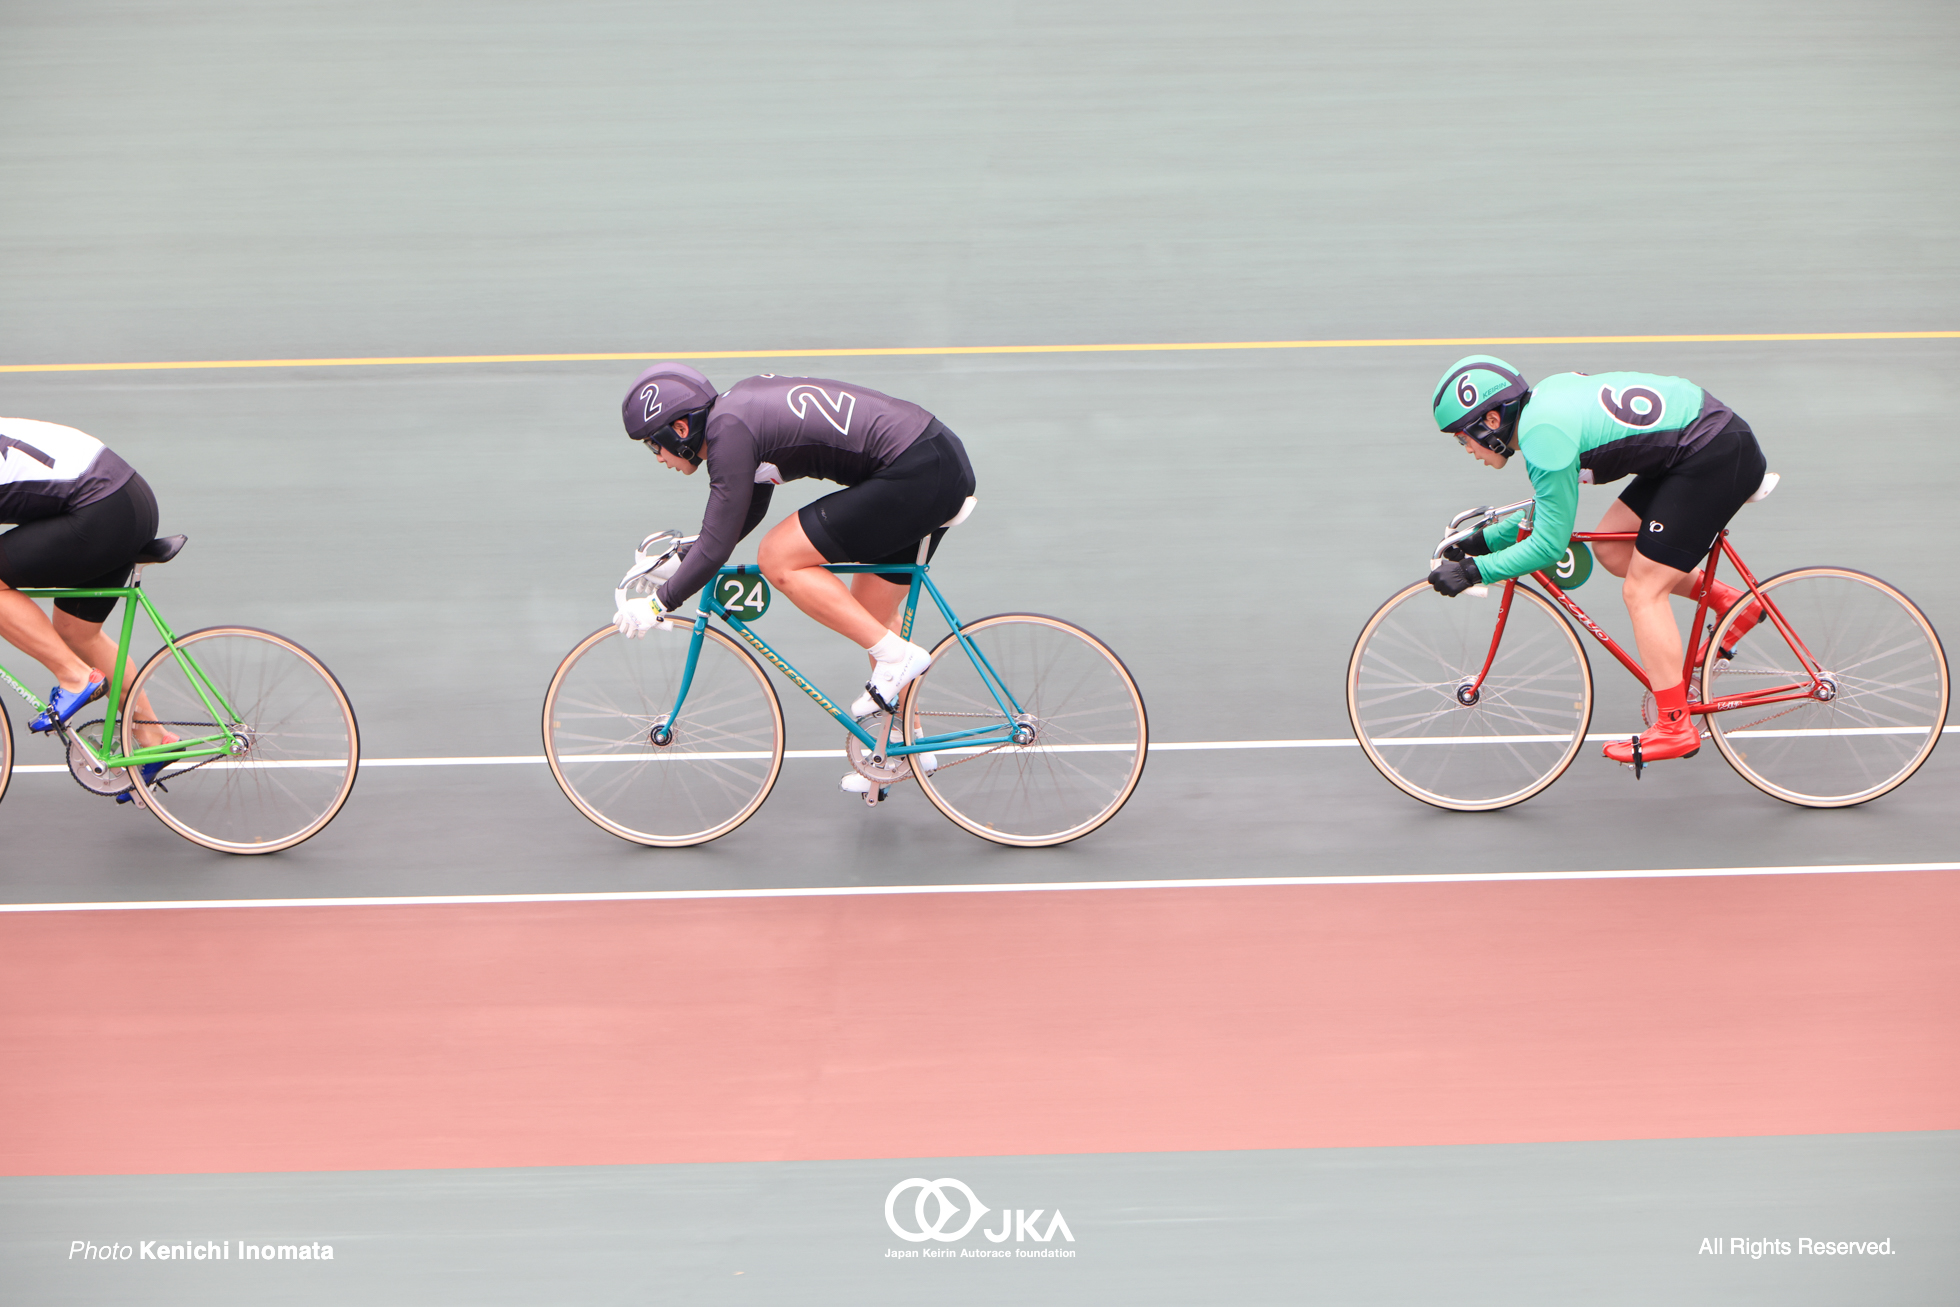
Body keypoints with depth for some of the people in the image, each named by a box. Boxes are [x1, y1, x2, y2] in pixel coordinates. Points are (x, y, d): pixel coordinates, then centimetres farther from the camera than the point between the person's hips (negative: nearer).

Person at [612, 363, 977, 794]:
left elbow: (717, 548, -14)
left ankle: (896, 654, -4)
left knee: (778, 560, -8)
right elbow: (750, 509, 29)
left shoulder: (729, 432, -14)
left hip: (917, 475, -10)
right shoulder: (739, 406, 14)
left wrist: (658, 605, -4)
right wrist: (682, 557, 29)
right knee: (867, 616, 20)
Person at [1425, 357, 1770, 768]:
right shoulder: (1544, 401, 9)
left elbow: (1550, 545, -18)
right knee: (1610, 547, 14)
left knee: (1642, 591, -6)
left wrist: (1472, 571, -14)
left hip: (1716, 456, -10)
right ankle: (1728, 603, 18)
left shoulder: (1543, 437, -20)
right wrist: (1480, 542, 18)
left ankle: (1674, 727, -2)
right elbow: (1548, 510, 20)